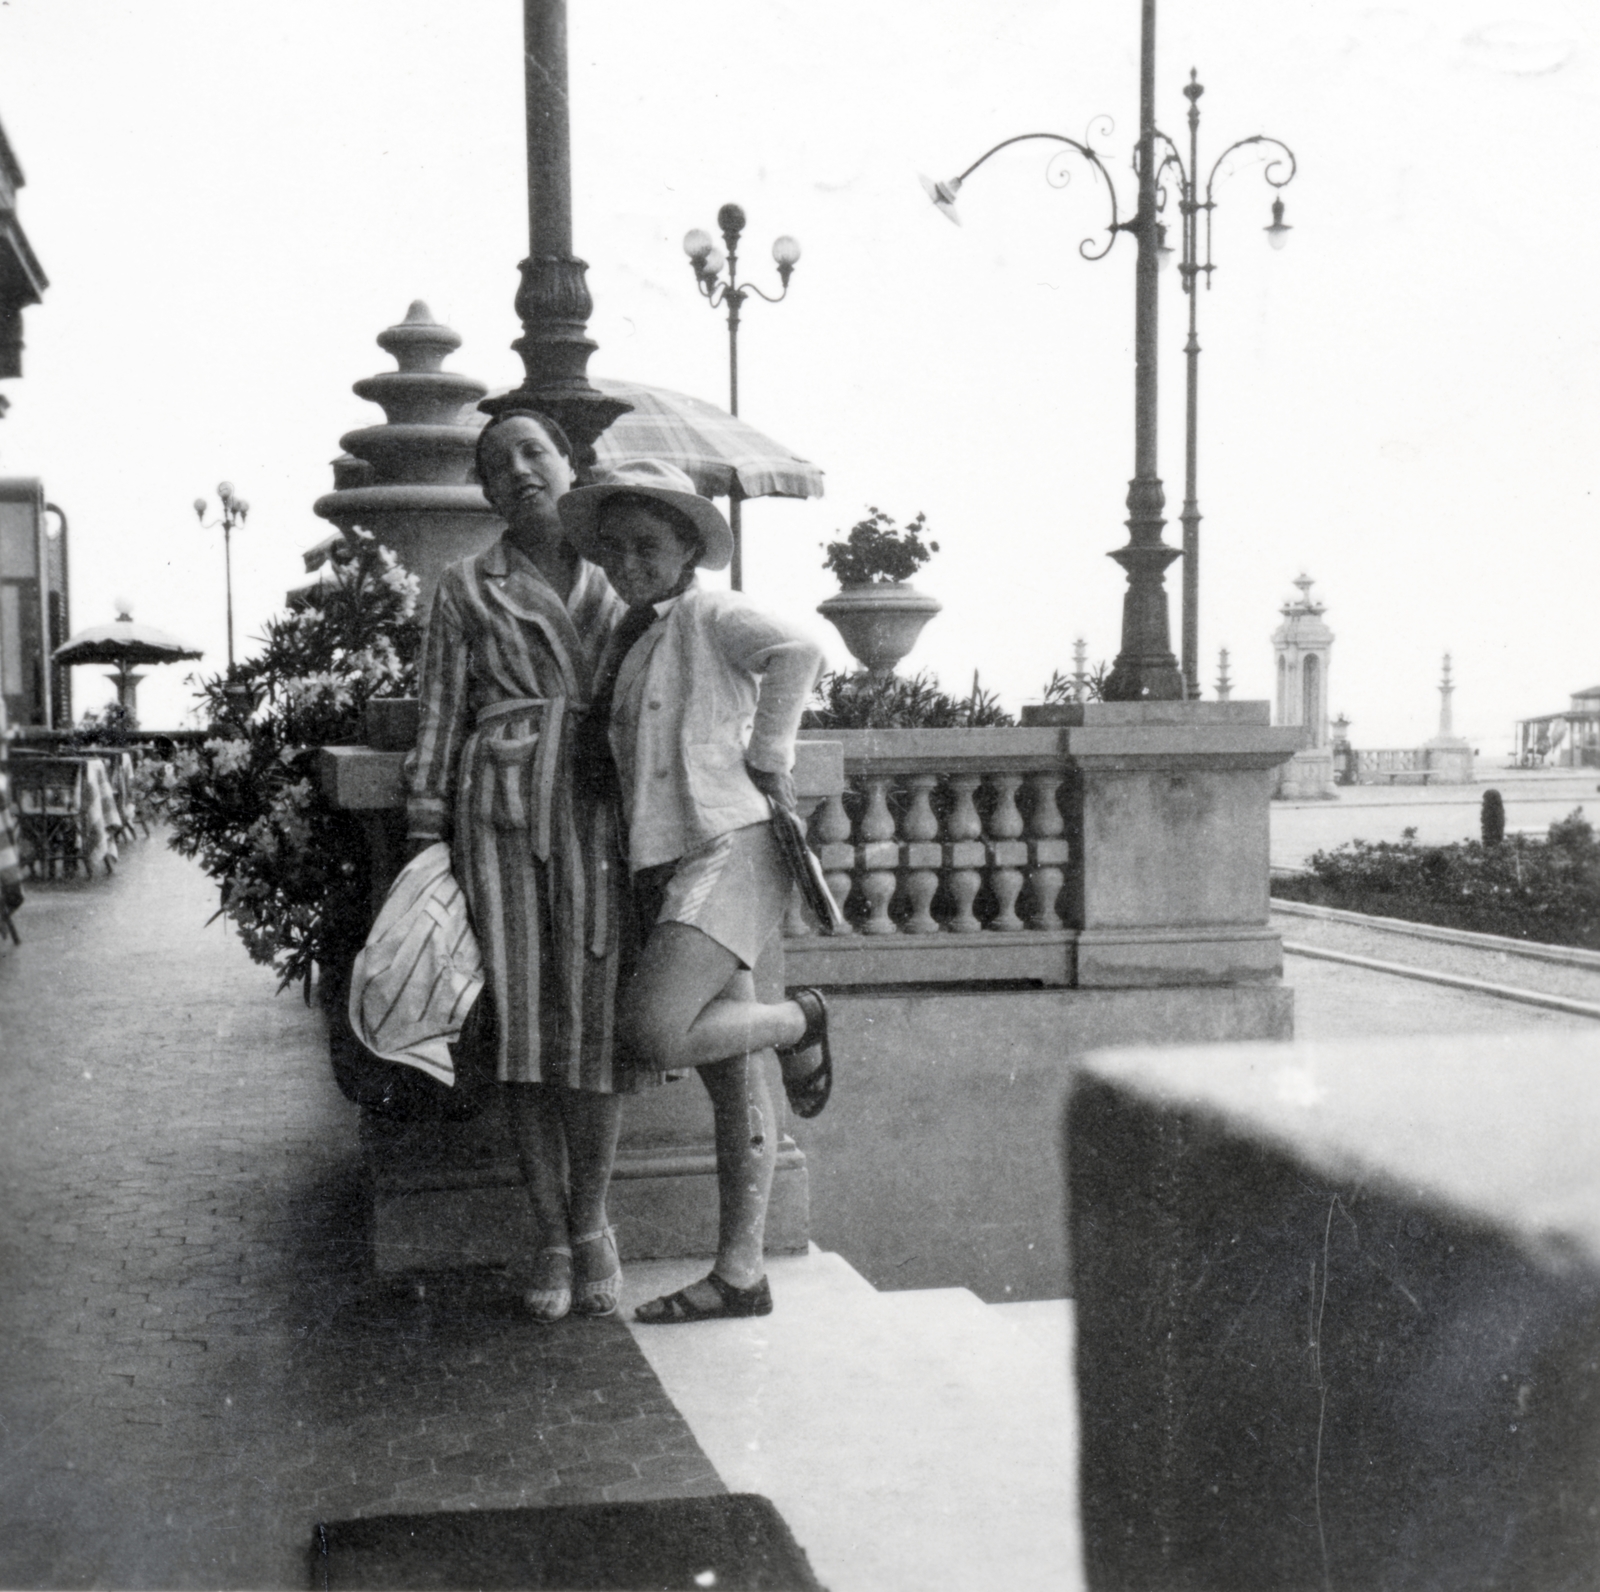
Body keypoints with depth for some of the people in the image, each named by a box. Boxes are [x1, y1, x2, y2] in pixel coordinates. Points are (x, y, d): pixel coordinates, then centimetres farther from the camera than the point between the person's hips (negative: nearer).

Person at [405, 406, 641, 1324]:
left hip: (603, 809, 0)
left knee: (596, 1017, -5)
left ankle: (593, 1227, 12)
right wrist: (426, 836, 3)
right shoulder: (467, 590, 12)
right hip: (500, 809, 0)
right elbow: (440, 720, 10)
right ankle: (552, 1241, 8)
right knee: (523, 1017, -2)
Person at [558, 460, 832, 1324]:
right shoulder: (631, 638, 18)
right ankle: (740, 1275, 14)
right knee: (733, 1086, 9)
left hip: (729, 849, -8)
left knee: (654, 1033, -22)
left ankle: (797, 1022, 5)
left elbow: (798, 654, -23)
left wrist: (767, 758, -16)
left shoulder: (710, 615, -5)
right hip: (665, 866, 8)